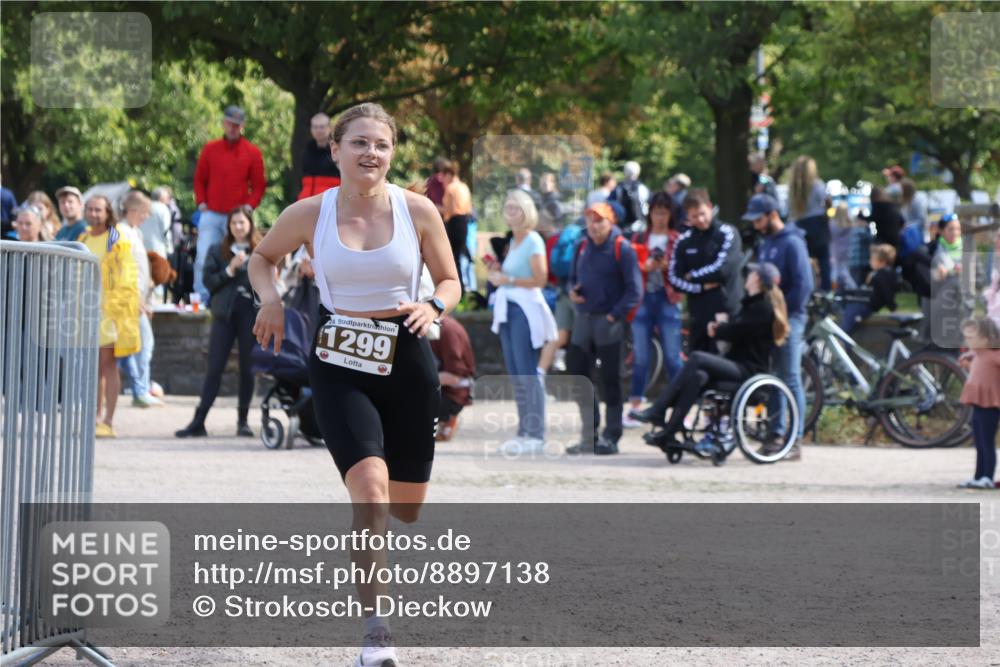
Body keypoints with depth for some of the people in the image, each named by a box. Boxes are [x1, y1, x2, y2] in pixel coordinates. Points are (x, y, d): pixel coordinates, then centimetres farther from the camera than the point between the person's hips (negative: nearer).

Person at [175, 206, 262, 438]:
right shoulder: (218, 251, 10)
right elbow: (209, 281, 2)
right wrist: (230, 269, -9)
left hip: (251, 314, -1)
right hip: (225, 313, 1)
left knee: (248, 368, 4)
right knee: (214, 368, -1)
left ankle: (243, 421, 13)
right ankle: (198, 422, -3)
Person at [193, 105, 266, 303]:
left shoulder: (252, 153, 4)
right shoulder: (210, 149, 9)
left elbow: (259, 185, 6)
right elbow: (199, 179, 14)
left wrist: (249, 206, -7)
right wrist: (201, 203, 1)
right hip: (211, 215, 1)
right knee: (203, 260, -8)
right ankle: (202, 301, -4)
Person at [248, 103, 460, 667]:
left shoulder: (418, 211, -2)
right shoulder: (309, 214, -2)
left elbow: (451, 282, 8)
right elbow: (263, 258, 16)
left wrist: (434, 308, -14)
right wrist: (270, 297, -3)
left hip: (406, 361, 2)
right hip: (340, 365, -2)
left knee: (406, 506, 9)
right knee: (370, 484, -22)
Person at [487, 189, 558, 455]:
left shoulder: (533, 241, -7)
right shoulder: (513, 241, 18)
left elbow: (539, 279, -13)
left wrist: (507, 280, -12)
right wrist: (497, 273, 7)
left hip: (526, 309, -9)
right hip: (507, 308, 9)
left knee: (528, 373, -10)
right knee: (515, 375, 8)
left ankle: (535, 436, -10)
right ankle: (524, 431, 12)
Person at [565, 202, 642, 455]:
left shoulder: (622, 249, -7)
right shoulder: (583, 247, 12)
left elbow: (634, 289, -10)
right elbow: (574, 278, 23)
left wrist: (614, 315, -16)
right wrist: (572, 291, 0)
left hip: (608, 322, -6)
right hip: (583, 319, 6)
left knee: (610, 380, 0)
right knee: (576, 373, 5)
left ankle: (611, 438, 6)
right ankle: (590, 436, 13)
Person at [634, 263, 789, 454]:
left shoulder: (763, 308, -11)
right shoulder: (752, 303, 21)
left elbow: (733, 333, -16)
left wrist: (719, 327, 7)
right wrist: (721, 325, -2)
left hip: (750, 369, -9)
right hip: (737, 363, 9)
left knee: (697, 358, -25)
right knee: (698, 375, -19)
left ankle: (657, 412, -22)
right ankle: (668, 433, -31)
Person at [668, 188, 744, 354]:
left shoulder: (727, 234, -2)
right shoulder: (684, 241, 9)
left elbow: (722, 269, -13)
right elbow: (674, 279, 3)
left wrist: (693, 276, -1)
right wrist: (702, 286, -11)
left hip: (727, 314, -4)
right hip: (698, 317, 4)